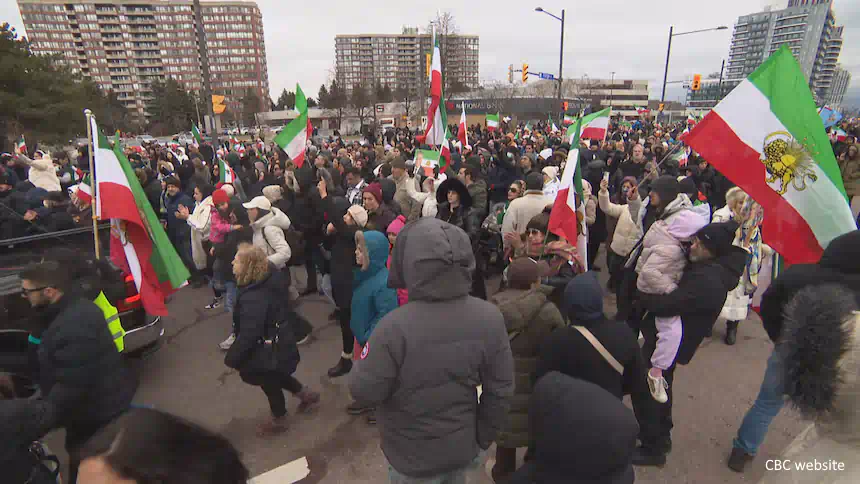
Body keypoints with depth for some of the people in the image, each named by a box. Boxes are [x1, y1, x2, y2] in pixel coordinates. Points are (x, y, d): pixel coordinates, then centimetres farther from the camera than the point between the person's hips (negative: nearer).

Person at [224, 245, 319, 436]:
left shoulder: (253, 298, -36)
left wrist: (232, 358, -16)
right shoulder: (268, 279, -10)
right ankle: (307, 395, 46)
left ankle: (278, 420, 44)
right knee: (275, 375, 31)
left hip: (269, 349, -8)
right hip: (280, 341, 8)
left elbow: (248, 335, -31)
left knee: (269, 382, 18)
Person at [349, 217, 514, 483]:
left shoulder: (396, 327, -33)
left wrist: (372, 354, -2)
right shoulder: (489, 317, -19)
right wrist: (484, 437, 7)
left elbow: (364, 392, -20)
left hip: (413, 457, -3)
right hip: (463, 446, 3)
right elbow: (501, 389, -9)